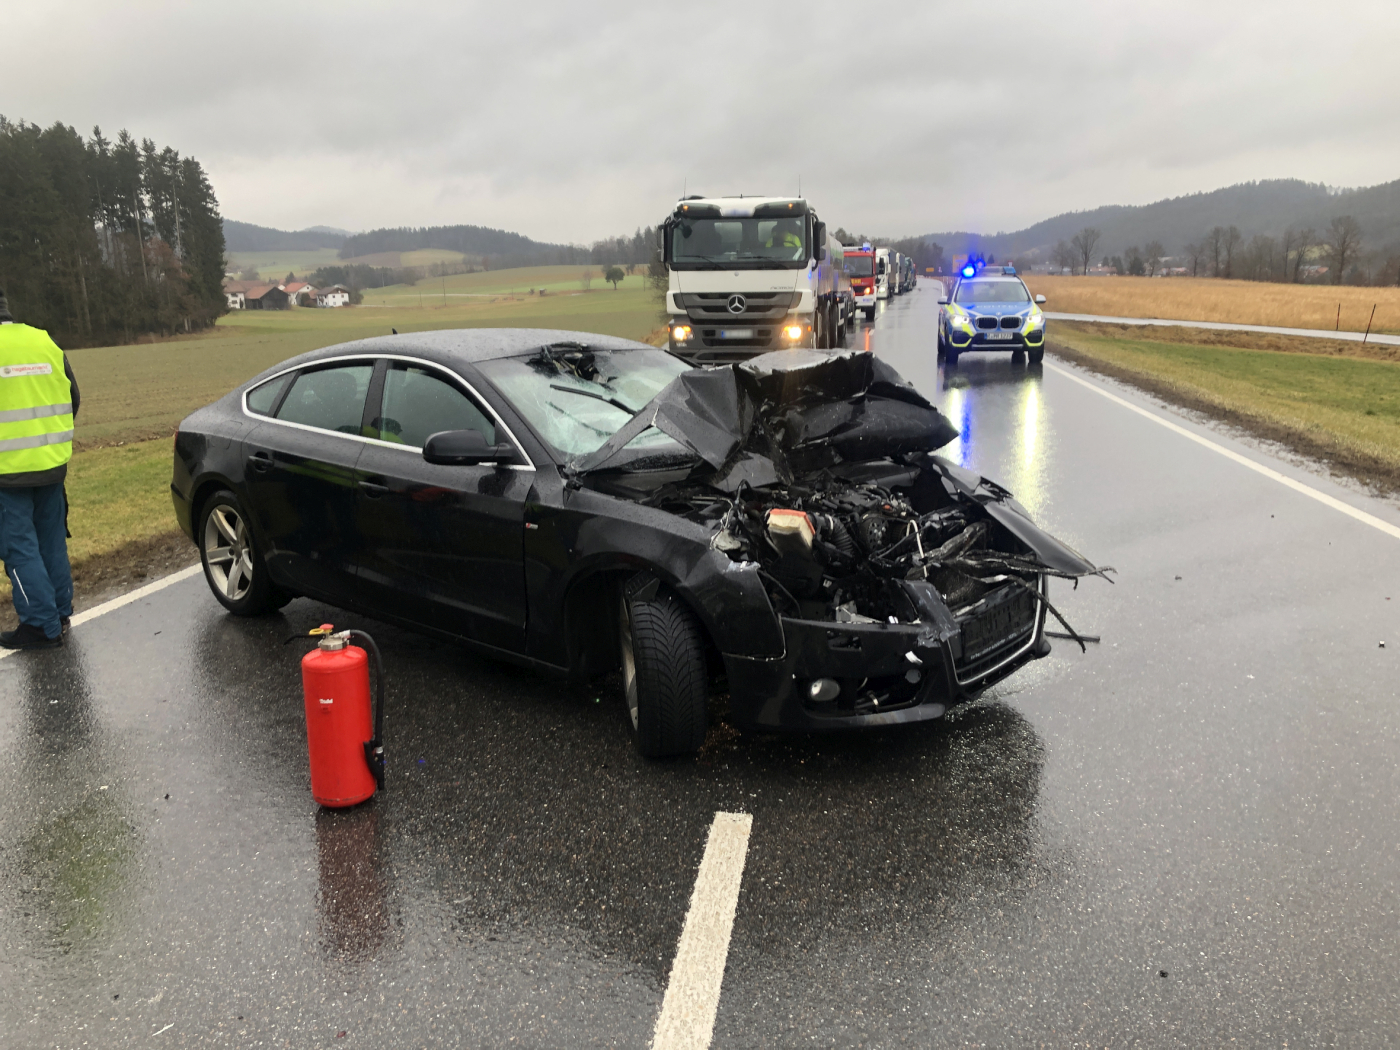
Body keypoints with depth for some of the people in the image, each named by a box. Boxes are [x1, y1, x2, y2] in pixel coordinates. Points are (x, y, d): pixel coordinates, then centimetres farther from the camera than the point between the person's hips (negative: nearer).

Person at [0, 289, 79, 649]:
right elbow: (73, 399, 10)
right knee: (52, 540, 17)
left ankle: (43, 626, 3)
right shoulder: (47, 343, 4)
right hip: (52, 464, 6)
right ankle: (60, 613, 27)